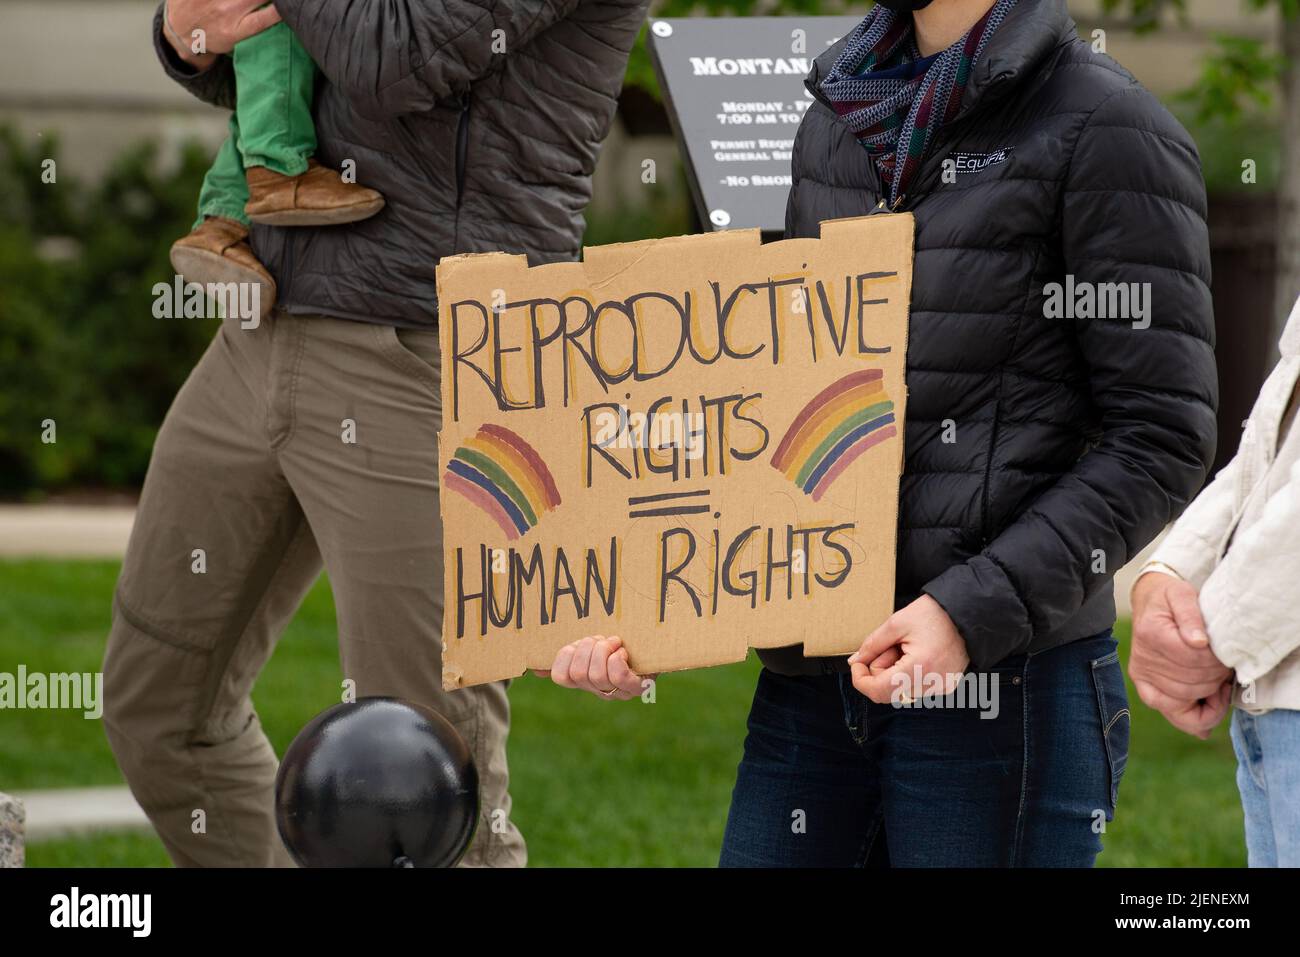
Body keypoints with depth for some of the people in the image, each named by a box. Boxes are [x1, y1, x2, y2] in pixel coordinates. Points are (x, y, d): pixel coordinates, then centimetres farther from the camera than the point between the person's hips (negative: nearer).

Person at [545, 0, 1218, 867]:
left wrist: (975, 610, -19)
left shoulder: (1108, 129, -5)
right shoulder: (837, 121, 16)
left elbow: (1162, 439, -9)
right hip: (809, 686, 6)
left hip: (1007, 682, -6)